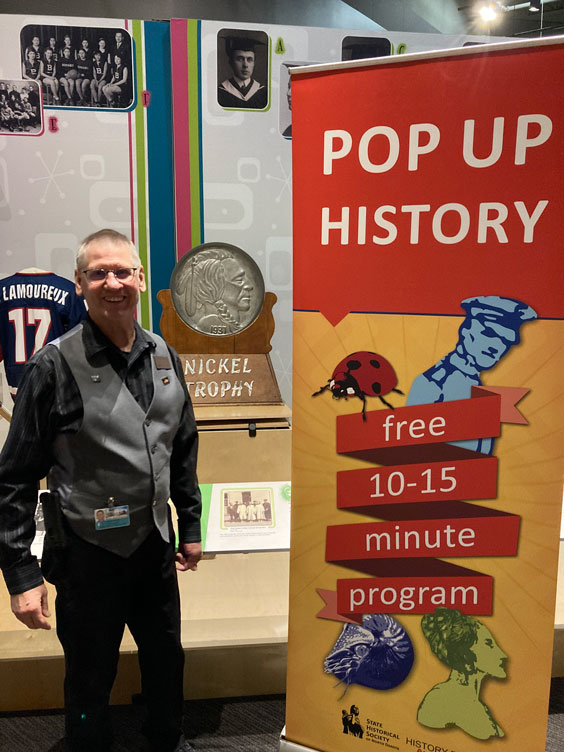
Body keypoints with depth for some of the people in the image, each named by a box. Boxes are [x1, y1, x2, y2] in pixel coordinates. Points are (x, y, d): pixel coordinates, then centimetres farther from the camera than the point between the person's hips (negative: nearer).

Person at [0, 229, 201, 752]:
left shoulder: (163, 356, 0)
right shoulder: (55, 365, -15)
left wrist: (190, 525, 12)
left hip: (155, 542, 5)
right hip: (89, 551, -5)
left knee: (166, 656, 24)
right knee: (91, 675, 16)